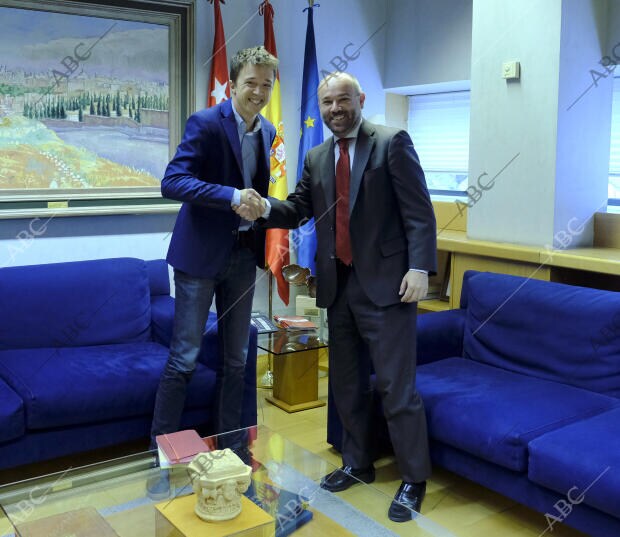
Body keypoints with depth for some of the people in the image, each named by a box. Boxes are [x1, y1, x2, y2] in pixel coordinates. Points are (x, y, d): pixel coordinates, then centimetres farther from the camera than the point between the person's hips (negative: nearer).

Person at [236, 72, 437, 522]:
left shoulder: (392, 142, -4)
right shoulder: (317, 158, 14)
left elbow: (419, 210, -9)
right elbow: (299, 208, 10)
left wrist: (419, 268, -18)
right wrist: (265, 208, -11)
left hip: (385, 282, -6)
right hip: (339, 285, 7)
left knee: (396, 386, -3)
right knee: (346, 383, 16)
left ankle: (414, 480, 13)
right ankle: (358, 464, 33)